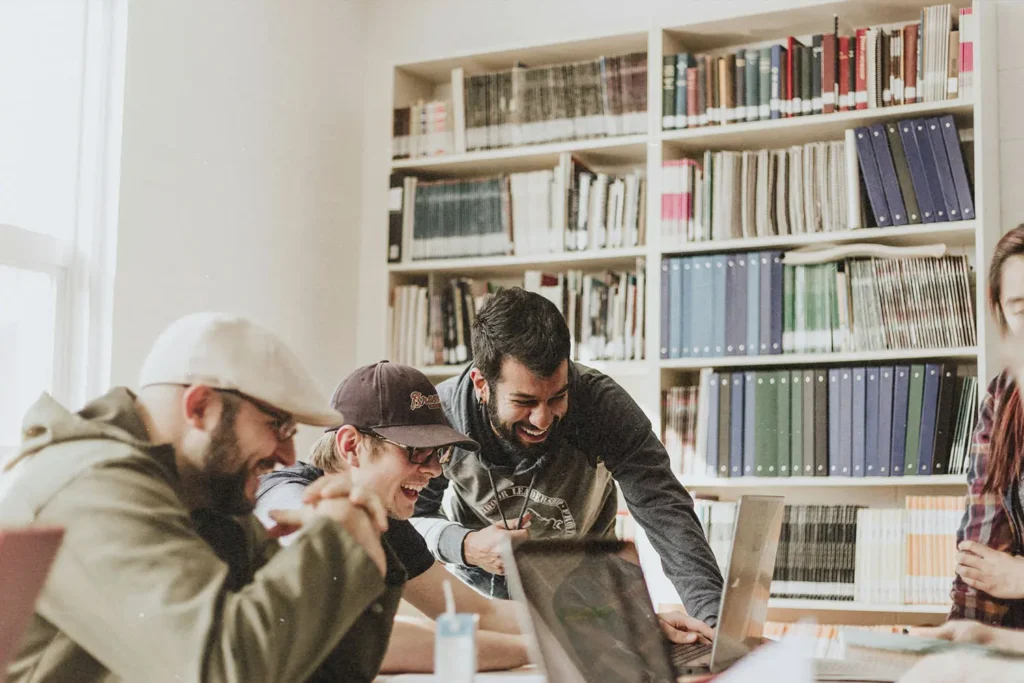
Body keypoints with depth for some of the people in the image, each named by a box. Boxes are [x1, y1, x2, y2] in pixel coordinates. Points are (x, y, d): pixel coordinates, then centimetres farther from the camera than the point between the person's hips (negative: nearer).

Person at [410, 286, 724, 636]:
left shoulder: (604, 404, -27)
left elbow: (666, 512, -31)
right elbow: (409, 516, -10)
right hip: (481, 586, 0)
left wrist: (712, 616, -45)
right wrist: (464, 546, -32)